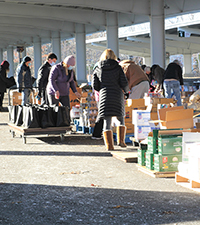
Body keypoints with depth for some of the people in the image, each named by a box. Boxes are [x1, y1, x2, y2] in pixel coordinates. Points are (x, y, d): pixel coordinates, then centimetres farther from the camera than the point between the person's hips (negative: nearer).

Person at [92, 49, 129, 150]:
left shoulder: (98, 69, 6)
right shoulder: (117, 68, 1)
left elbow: (94, 85, 4)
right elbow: (124, 83, -3)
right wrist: (126, 90, 18)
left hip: (104, 96, 1)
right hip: (117, 96, -1)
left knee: (107, 122, 2)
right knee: (121, 119, 17)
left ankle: (109, 145, -3)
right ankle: (121, 141, 11)